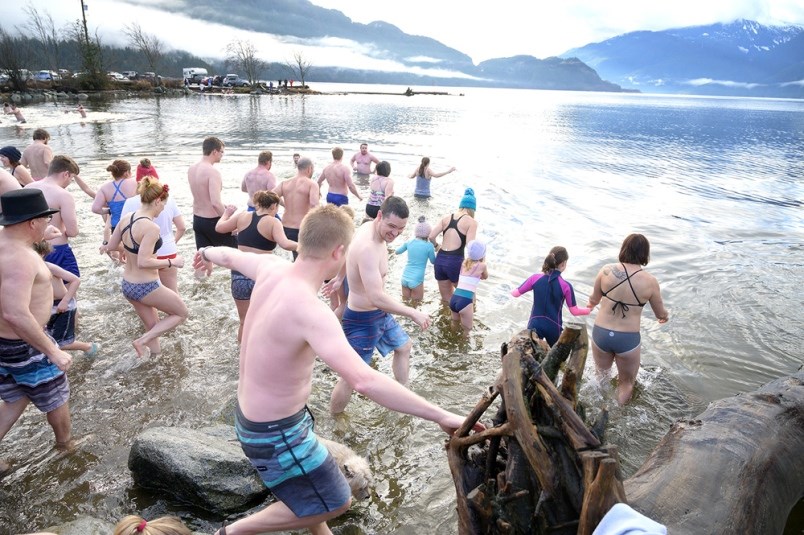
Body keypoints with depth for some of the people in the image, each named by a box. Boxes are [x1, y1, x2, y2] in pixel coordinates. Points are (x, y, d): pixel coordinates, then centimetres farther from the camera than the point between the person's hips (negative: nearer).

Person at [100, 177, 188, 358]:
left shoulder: (126, 218, -1)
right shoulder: (151, 227, -24)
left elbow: (110, 246, 9)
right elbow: (143, 262, -29)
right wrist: (171, 262, -18)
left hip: (127, 285, 8)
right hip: (146, 287, -8)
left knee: (152, 327, 24)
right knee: (181, 313, 14)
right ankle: (142, 341, 5)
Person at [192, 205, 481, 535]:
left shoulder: (272, 269, -9)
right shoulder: (309, 310, -35)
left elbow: (232, 256, 14)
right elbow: (365, 381, -46)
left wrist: (207, 253, 38)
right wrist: (441, 416, -40)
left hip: (252, 413, 9)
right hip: (274, 432, -9)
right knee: (334, 502, 13)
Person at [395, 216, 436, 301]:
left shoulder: (409, 242, 1)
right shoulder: (429, 246, -11)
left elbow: (397, 252, 19)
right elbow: (433, 261, 6)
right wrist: (434, 250, 22)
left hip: (405, 278, 5)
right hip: (416, 280, -5)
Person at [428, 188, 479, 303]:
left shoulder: (446, 218, 10)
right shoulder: (472, 222, -3)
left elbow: (431, 236, 2)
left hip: (440, 260, 5)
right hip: (455, 261, -5)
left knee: (446, 299, 18)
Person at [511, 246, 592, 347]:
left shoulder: (535, 278, -9)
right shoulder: (566, 286, -13)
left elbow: (516, 293, 0)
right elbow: (574, 311, -4)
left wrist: (512, 291, 24)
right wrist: (589, 309, 15)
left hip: (535, 325, 1)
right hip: (553, 327, -1)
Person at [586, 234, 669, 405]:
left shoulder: (606, 270, -10)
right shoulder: (650, 281, -12)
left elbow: (594, 299, 7)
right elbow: (660, 314, 3)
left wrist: (590, 304, 32)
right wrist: (666, 316, 29)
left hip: (600, 333, 2)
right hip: (628, 339, -2)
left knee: (601, 375, 29)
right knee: (626, 383, 24)